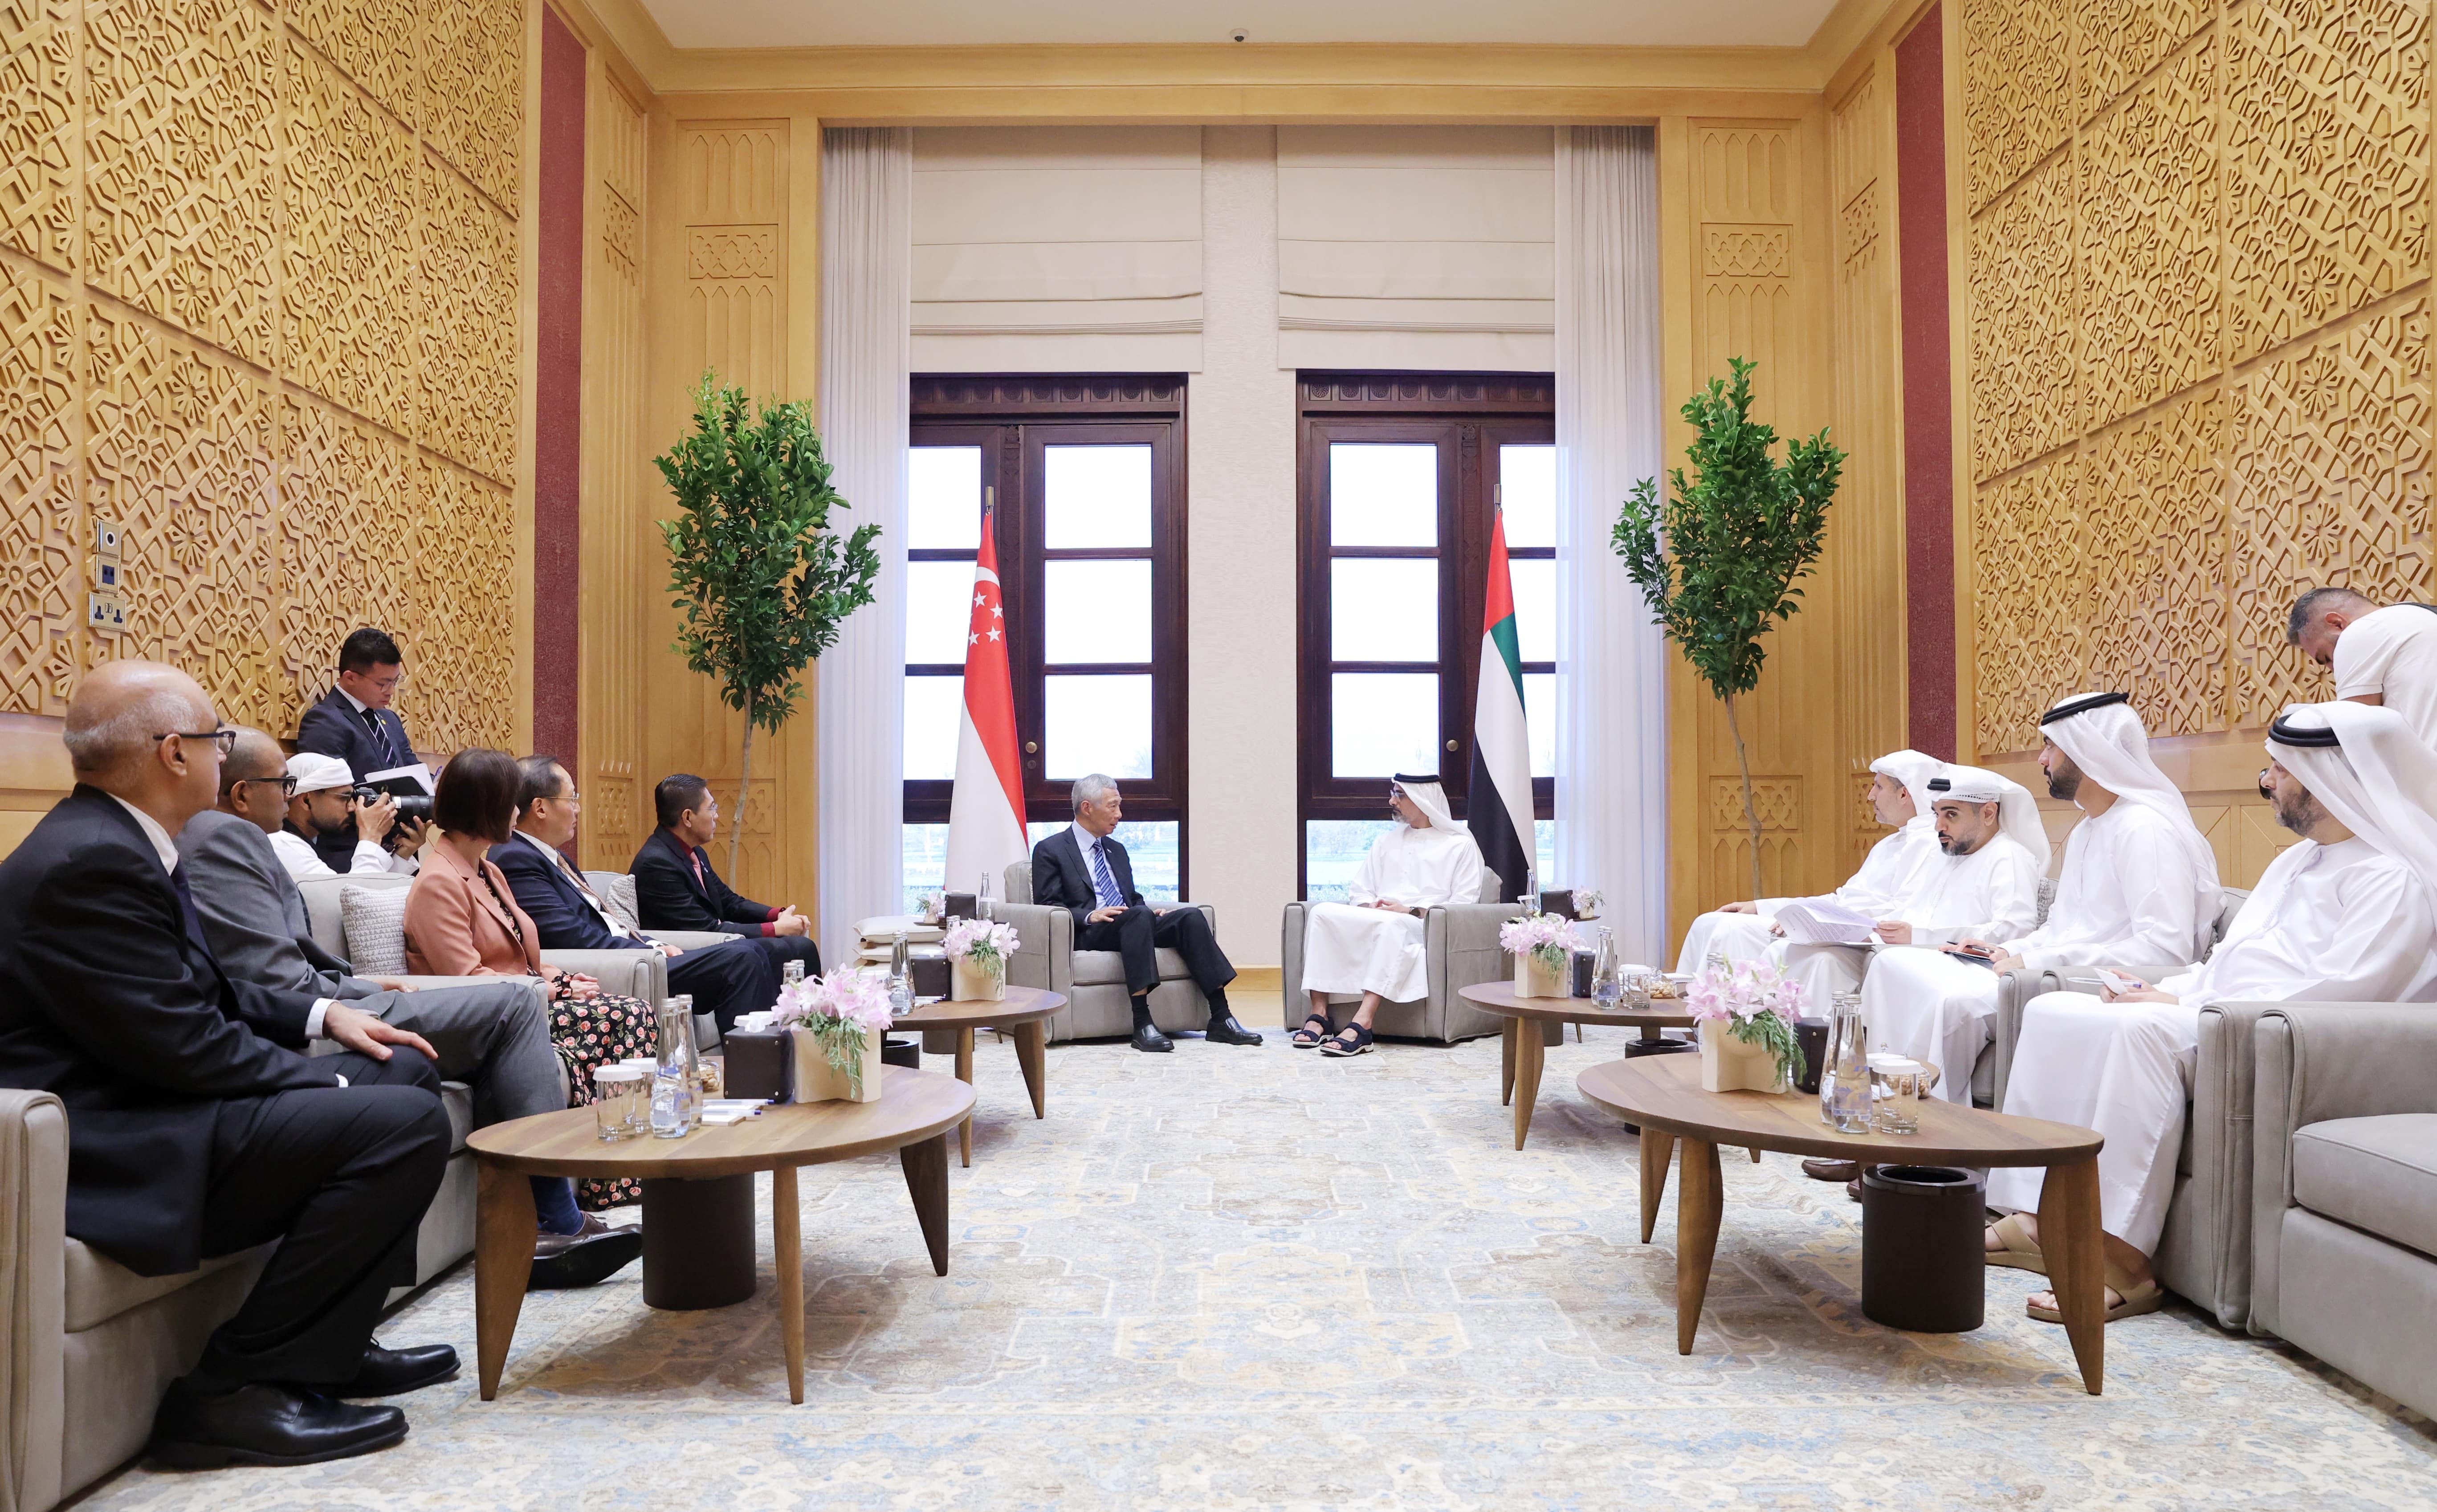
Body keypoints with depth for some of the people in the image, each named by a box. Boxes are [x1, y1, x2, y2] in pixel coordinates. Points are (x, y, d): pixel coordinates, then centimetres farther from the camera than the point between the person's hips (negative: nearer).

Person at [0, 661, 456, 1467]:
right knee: (406, 1124, -23)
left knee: (405, 1072, 15)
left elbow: (202, 994, 20)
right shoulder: (92, 863, -21)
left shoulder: (112, 840, 12)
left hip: (147, 1098, 11)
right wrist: (328, 1085, -11)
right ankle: (231, 1393, -11)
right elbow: (184, 1047, -22)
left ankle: (332, 1343, 17)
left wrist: (321, 1014, 8)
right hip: (116, 1151, -11)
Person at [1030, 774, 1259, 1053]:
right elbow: (1047, 905, -5)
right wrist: (1090, 915, -21)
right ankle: (1142, 1024, -42)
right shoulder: (1050, 851, 4)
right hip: (1087, 935, -7)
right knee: (1139, 915, -36)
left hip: (1130, 926, 7)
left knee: (1191, 917, -19)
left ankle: (1220, 1020, -25)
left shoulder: (1116, 850, 27)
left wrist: (1151, 913, 5)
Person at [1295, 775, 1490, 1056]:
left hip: (1426, 927, -5)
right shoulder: (1386, 842, 27)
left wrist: (1411, 912, -13)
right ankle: (1319, 1015, -31)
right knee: (1322, 912, -24)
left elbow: (1463, 906, -1)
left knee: (1392, 924, -41)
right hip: (1373, 921, 5)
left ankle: (1362, 1025, -49)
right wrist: (1371, 908, -3)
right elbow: (1359, 891, 22)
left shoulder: (1460, 845, 10)